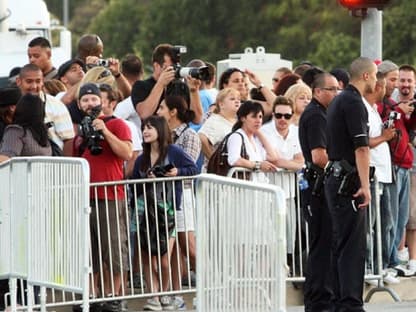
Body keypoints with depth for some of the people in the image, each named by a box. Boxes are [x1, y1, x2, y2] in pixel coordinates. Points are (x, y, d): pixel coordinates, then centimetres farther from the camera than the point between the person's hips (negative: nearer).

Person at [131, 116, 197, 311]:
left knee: (164, 260, -10)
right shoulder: (141, 160, 12)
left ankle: (164, 295, 10)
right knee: (146, 258, -2)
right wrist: (147, 181, -11)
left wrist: (178, 172, -16)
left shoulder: (173, 152, -2)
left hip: (168, 209, -5)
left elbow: (193, 169, 0)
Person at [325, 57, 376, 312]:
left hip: (335, 178, 10)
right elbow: (361, 148, -20)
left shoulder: (339, 101, 17)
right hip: (349, 181, -10)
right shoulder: (354, 102, -13)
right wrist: (365, 185, -23)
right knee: (353, 245, -10)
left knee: (342, 243, 12)